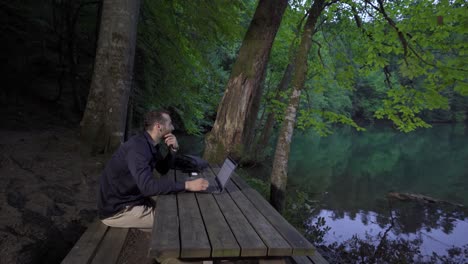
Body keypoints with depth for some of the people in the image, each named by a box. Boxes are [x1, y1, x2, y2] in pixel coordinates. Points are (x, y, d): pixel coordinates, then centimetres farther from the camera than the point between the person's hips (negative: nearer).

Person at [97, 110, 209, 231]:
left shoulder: (150, 144, 2)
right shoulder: (137, 147, -28)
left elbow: (163, 169, 14)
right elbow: (148, 186, -39)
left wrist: (173, 150, -5)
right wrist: (187, 185, -38)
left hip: (132, 199, 9)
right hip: (115, 209, -9)